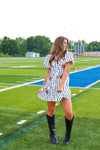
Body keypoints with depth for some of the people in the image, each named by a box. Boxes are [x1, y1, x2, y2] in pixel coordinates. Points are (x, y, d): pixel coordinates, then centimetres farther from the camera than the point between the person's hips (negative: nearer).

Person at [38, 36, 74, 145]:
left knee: (69, 113, -8)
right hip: (50, 87, 2)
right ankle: (52, 134, 27)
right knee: (51, 111, 8)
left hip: (63, 86, -2)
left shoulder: (68, 55, 5)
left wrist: (60, 86, -15)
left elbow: (66, 71, -4)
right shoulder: (50, 58, 12)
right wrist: (43, 87, 14)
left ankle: (68, 134, 18)